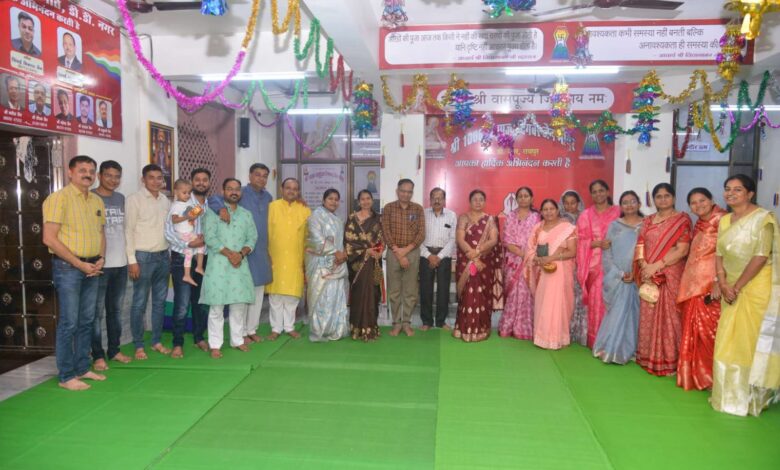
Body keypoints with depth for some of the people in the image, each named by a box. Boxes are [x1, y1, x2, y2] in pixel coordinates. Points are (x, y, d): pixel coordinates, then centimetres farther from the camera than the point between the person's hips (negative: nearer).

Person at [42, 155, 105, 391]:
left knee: (86, 322, 13)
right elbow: (50, 239, -15)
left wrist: (100, 259, 1)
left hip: (92, 268, 7)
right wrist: (80, 264, -15)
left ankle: (82, 368, 24)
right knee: (68, 323, -2)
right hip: (67, 268, -6)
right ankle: (66, 376, 9)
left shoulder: (97, 201, 10)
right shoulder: (59, 198, -10)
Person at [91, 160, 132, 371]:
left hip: (120, 263, 6)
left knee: (115, 310, 14)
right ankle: (98, 355, 10)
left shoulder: (121, 198, 12)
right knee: (97, 312, 1)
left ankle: (114, 350, 24)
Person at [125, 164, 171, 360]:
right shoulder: (134, 199, -7)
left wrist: (170, 254, 9)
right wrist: (132, 260, -14)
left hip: (163, 256, 6)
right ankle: (138, 346, 10)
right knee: (140, 303, 1)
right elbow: (128, 231, -9)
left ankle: (157, 341, 21)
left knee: (160, 301, 11)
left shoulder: (166, 201, 10)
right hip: (143, 256, -5)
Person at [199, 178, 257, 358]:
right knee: (217, 306, -2)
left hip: (240, 263, 4)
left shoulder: (246, 214, 14)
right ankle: (215, 345, 5)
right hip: (218, 263, -4)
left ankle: (238, 339, 21)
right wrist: (229, 253, -15)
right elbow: (210, 238, -9)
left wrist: (241, 253, -10)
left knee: (240, 304, 8)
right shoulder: (213, 212, 0)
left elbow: (252, 238, 7)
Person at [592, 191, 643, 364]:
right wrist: (620, 274, -9)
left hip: (639, 278, 0)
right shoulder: (614, 226, 6)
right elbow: (607, 253, 1)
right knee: (617, 314, 0)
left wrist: (636, 273, -12)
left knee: (635, 313, 3)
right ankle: (612, 349, 9)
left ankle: (631, 350, 15)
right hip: (617, 279, 0)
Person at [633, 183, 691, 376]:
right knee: (649, 317, 8)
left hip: (671, 277, -4)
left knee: (669, 317, -1)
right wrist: (644, 267, -10)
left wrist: (656, 266, -16)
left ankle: (669, 361, 8)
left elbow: (682, 250, -11)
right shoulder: (648, 221, 13)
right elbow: (640, 246, 7)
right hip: (649, 277, 4)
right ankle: (649, 358, 19)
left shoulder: (682, 220, -2)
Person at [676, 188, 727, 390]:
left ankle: (713, 375, 10)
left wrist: (719, 282, -24)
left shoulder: (722, 220, -9)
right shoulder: (698, 225, 16)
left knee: (709, 329, -4)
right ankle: (696, 373, 22)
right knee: (693, 330, 11)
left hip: (710, 284, -8)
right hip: (693, 284, 8)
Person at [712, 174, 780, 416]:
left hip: (756, 287, -6)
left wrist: (738, 286, -16)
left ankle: (750, 397, 14)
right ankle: (730, 394, 23)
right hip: (731, 288, 7)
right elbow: (719, 254, 8)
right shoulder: (724, 220, 11)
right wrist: (723, 283, -6)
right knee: (728, 340, 10)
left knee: (751, 340, -1)